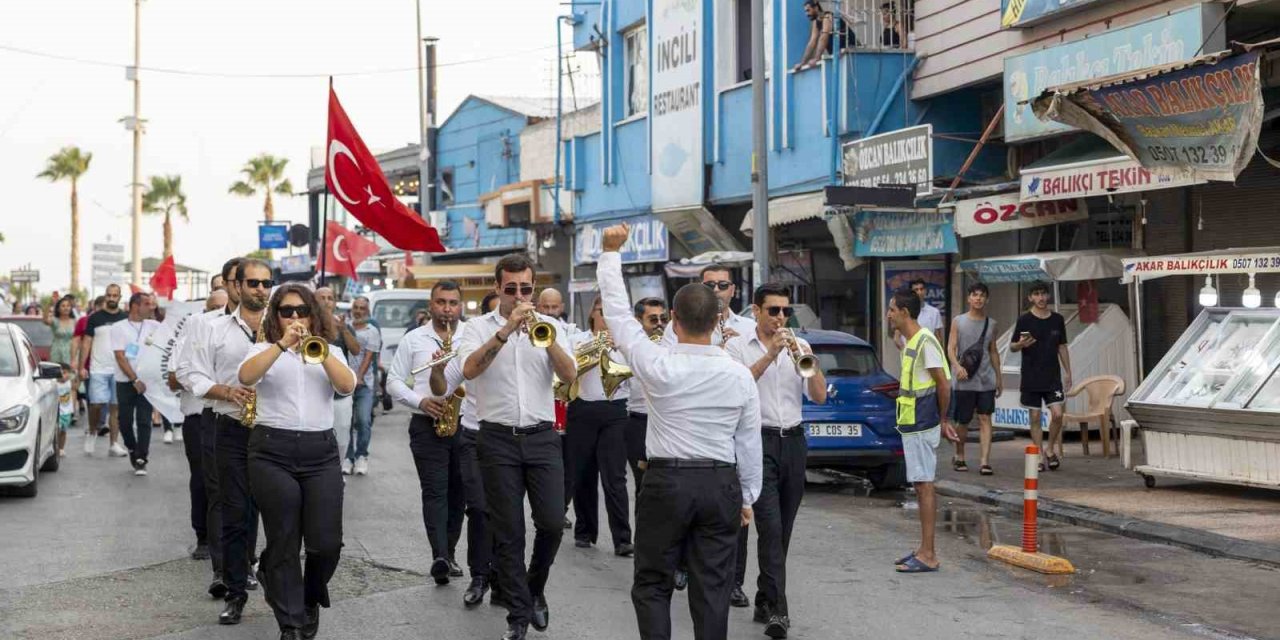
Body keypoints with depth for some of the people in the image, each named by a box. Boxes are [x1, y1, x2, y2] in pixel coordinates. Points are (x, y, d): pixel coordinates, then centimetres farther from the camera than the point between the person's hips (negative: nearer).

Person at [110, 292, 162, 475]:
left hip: (146, 381, 1)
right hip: (125, 382, -1)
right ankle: (133, 450, 31)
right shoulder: (118, 328, -1)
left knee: (144, 421, -6)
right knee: (125, 421, 7)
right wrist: (135, 380, -14)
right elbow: (120, 357, -8)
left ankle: (141, 460, -3)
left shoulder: (154, 326, 6)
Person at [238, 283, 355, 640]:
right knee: (284, 544, 0)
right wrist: (282, 344, -25)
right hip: (273, 452, -2)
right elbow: (245, 377, -15)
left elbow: (348, 386, -6)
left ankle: (310, 600, 27)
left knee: (327, 542, -3)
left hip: (322, 452, 2)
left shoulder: (329, 351, 13)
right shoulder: (265, 350, 7)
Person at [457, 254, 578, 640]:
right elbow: (469, 370, -17)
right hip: (498, 439, -1)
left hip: (542, 437, 1)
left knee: (552, 523, -5)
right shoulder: (479, 328, 2)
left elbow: (569, 376, -5)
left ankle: (535, 589, 23)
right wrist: (507, 329, -25)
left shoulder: (549, 325, 7)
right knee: (508, 534, 3)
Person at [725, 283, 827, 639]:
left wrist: (809, 361, -13)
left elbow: (819, 397, 3)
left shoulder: (799, 345, 11)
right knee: (770, 526, -14)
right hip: (759, 441, -4)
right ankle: (776, 609, -17)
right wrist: (769, 355, -20)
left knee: (782, 529, 8)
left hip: (793, 441, 5)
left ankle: (765, 602, 19)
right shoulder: (738, 346, 1)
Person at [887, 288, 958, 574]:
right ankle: (925, 549, 21)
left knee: (924, 485, -7)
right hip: (912, 424, 10)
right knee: (922, 485, 13)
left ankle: (928, 556, -4)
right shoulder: (910, 342, 15)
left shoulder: (925, 342, -16)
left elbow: (943, 384, -17)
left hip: (921, 425, -10)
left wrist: (942, 420, -5)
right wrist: (942, 421, 17)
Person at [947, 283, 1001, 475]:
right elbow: (951, 348, -4)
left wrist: (999, 377, 18)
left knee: (985, 419, -6)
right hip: (965, 381, -2)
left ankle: (984, 461, -9)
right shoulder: (958, 321, 2)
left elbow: (993, 351, 19)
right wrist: (957, 366, -22)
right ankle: (959, 456, 25)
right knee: (963, 421, 5)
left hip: (986, 379, 2)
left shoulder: (991, 324, 12)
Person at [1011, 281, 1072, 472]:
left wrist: (1068, 372, 10)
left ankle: (1050, 450, 12)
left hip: (1053, 377, 2)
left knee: (1057, 414, -8)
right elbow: (1012, 347, 1)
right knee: (1034, 417, 2)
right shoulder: (1024, 320, -2)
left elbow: (1062, 347, 15)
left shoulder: (1057, 320, 7)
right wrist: (1021, 344, -22)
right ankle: (1040, 456, 12)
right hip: (1031, 378, -2)